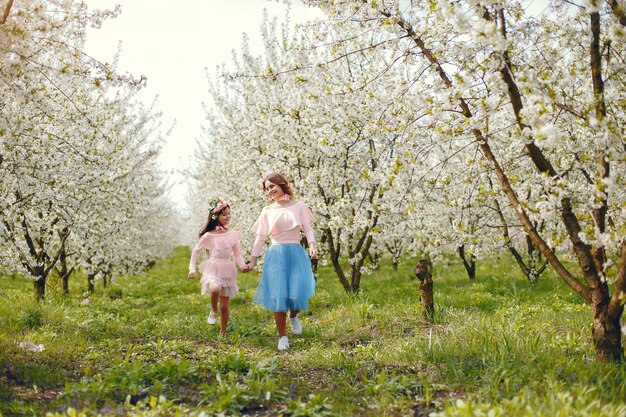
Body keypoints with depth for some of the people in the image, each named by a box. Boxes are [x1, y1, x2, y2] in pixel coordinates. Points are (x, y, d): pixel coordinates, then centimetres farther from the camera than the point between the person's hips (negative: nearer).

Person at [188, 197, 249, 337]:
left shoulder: (233, 234, 3)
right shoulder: (209, 235, -6)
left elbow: (237, 253, 8)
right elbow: (196, 251, 4)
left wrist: (242, 265, -11)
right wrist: (192, 269, -4)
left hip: (227, 270, 3)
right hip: (212, 269, -3)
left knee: (224, 306, 7)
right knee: (215, 289, -37)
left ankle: (222, 333, 24)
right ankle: (213, 311, -6)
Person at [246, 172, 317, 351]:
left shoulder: (299, 206, 6)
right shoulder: (267, 211, 9)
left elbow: (308, 229, 4)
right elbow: (260, 237, 12)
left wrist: (312, 245, -14)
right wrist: (253, 260, 11)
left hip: (296, 253, -1)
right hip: (276, 255, 1)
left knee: (298, 293, -11)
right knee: (278, 296, -5)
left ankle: (293, 316, 26)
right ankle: (282, 337, 9)